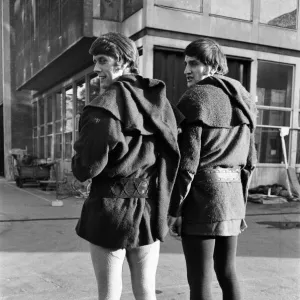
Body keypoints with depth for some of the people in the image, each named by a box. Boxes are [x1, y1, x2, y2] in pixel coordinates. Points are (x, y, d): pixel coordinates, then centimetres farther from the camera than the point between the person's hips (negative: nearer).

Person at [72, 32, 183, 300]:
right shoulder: (159, 100, 5)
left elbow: (87, 167, -15)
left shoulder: (107, 103, -14)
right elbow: (174, 156, 6)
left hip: (111, 210, -5)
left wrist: (78, 159, 7)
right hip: (152, 211, 6)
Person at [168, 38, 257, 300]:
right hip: (233, 193, 8)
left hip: (202, 194, -7)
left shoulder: (196, 97, -8)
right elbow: (249, 160, 16)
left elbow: (187, 160, -15)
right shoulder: (242, 101, 14)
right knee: (227, 273, 18)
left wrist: (174, 209, -9)